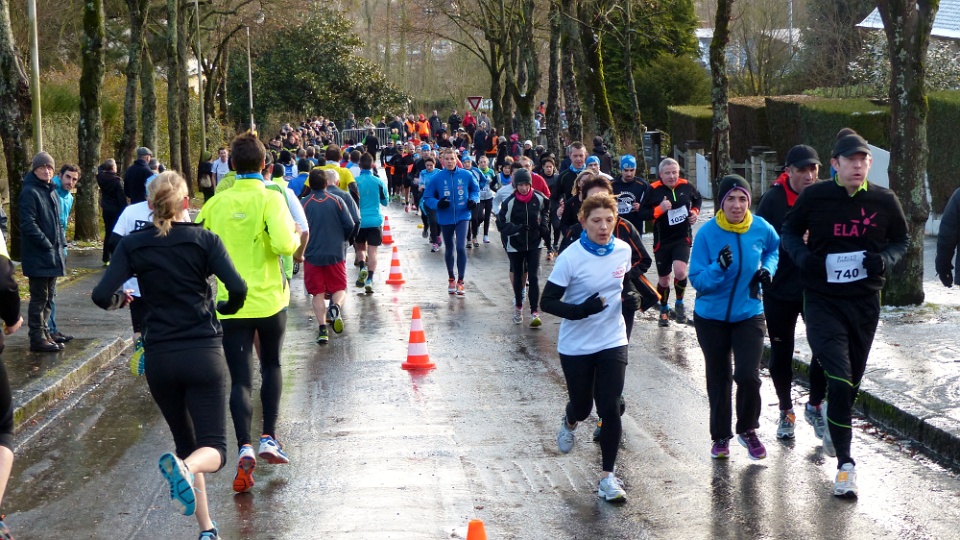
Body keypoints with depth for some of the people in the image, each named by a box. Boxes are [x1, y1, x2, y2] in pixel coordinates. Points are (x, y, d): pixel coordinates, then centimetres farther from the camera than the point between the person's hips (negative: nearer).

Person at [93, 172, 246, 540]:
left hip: (160, 358, 2)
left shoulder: (133, 245, 1)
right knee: (212, 449, -1)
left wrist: (121, 299, 13)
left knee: (186, 443, 19)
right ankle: (186, 468, -36)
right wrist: (225, 307, 8)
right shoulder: (204, 239, -3)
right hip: (204, 354, -2)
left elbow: (102, 295, -9)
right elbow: (237, 288, -14)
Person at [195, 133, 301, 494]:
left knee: (240, 379, 2)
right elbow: (283, 244, -23)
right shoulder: (270, 199, -9)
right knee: (272, 364, 21)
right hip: (269, 299, -1)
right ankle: (269, 438, 16)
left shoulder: (216, 203, 1)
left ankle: (244, 448, -15)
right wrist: (295, 235, -1)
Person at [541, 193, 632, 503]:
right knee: (582, 406, 13)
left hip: (612, 343, 2)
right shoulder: (571, 258, -18)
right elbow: (548, 302, -15)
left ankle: (608, 476, 7)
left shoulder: (624, 250, -5)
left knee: (610, 409, -5)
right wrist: (580, 310, -31)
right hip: (575, 347, -2)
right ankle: (569, 422, 51)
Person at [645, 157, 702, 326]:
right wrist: (659, 209, -24)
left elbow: (697, 199, 20)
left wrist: (695, 212, 2)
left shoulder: (686, 186, -1)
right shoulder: (653, 190, -11)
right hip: (662, 241, 0)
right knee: (664, 279, 10)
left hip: (683, 238, 0)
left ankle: (679, 303, 5)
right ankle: (664, 310, 36)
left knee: (680, 271, -22)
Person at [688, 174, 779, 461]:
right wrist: (719, 267, -33)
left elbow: (775, 249, 16)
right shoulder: (707, 233, -15)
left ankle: (748, 430, 12)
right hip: (711, 317, 0)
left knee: (748, 375, -14)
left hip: (749, 314, 1)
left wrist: (767, 268, -3)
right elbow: (697, 280, -15)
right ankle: (721, 436, 30)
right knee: (718, 379, 12)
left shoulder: (761, 228, -9)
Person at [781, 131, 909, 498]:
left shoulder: (885, 201, -2)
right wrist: (803, 256, -12)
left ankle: (832, 414, 50)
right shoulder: (815, 197, -7)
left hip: (865, 302, 3)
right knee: (840, 380, -15)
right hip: (822, 300, -3)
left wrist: (885, 259, -9)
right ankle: (845, 463, -7)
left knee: (852, 381, 16)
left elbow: (901, 240, 12)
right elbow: (790, 230, 7)